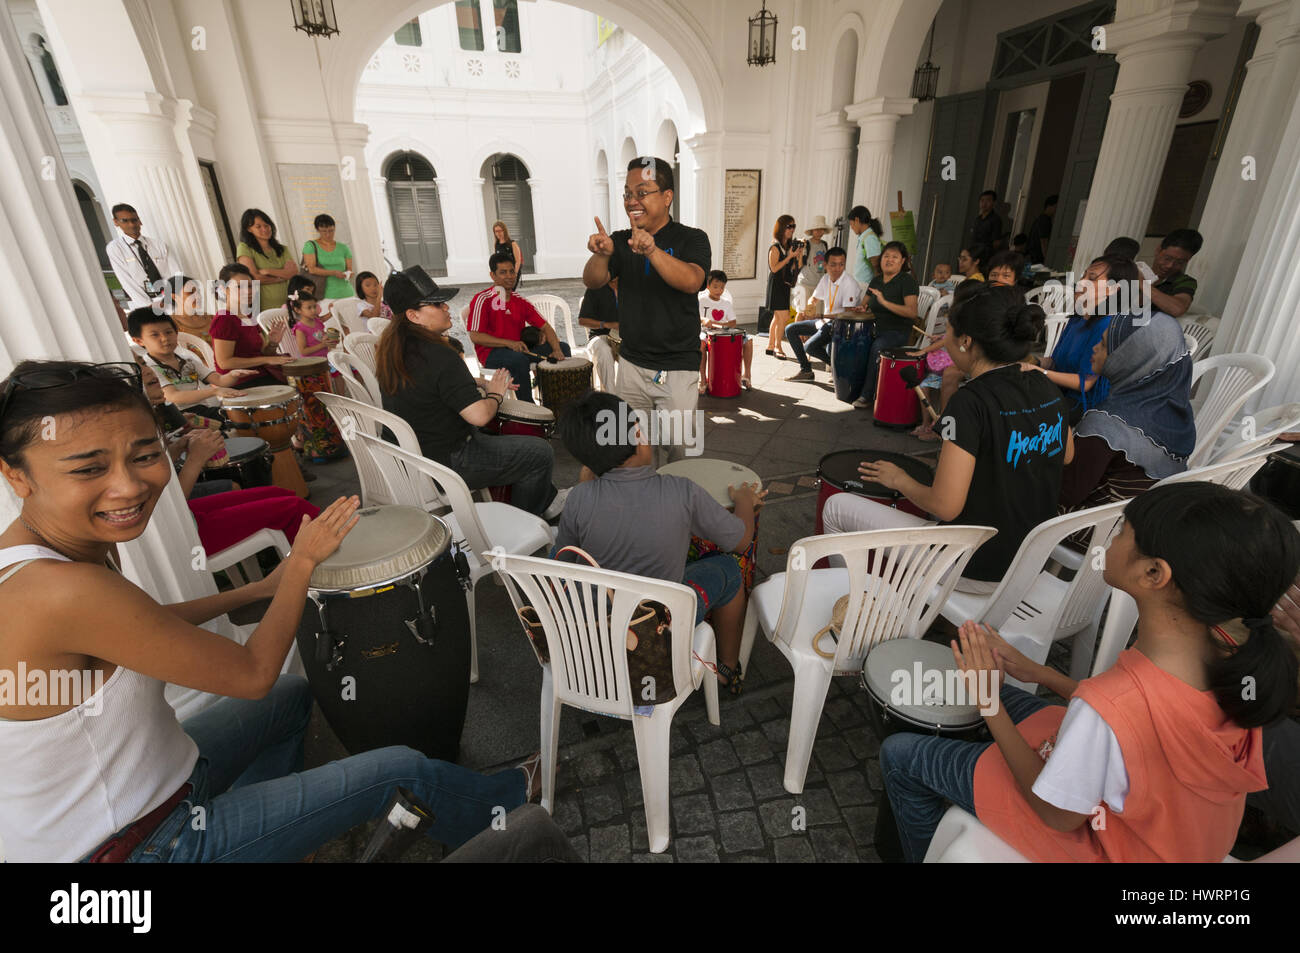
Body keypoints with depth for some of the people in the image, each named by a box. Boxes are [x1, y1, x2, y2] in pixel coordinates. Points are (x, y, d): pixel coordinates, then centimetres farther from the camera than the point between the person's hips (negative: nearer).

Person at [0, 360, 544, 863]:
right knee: (403, 772, -2)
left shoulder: (76, 543, -8)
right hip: (141, 845, -8)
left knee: (294, 696, 30)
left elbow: (136, 628, 13)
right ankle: (509, 798, 26)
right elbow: (253, 674, -24)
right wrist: (303, 561, -12)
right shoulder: (62, 590, -35)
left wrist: (262, 588, 11)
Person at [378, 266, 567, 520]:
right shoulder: (439, 356, -27)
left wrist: (479, 384, 11)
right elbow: (480, 415, -29)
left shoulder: (391, 350, 3)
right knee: (541, 452, 3)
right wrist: (496, 394, -8)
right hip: (447, 465, -10)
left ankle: (547, 499, 38)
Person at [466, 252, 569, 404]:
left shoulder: (520, 301, 11)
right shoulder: (483, 299, -8)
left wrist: (556, 349, -13)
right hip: (490, 354, -6)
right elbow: (475, 336, -15)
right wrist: (509, 343, -25)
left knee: (563, 348, -3)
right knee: (519, 358, -39)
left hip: (519, 349, 7)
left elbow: (545, 326, 7)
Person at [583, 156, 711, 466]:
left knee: (676, 451, 1)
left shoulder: (691, 239, -5)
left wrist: (653, 251, -41)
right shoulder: (621, 241, 7)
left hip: (677, 369, -4)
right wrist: (602, 254, -30)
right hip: (631, 364, 4)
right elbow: (592, 282, -7)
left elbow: (691, 281, -25)